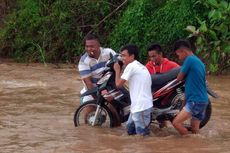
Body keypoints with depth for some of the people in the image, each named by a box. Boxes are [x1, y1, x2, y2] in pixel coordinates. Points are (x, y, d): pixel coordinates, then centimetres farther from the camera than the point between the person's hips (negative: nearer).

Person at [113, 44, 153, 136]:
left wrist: (117, 70, 4)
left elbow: (118, 84, -11)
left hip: (141, 107, -10)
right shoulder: (141, 67, 19)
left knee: (142, 134, -9)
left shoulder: (131, 66, -10)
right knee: (130, 128, 20)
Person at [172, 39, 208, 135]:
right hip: (203, 100, 10)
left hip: (195, 101, -10)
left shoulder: (189, 60, -11)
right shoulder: (199, 62, 17)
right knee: (194, 130, 13)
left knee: (176, 122, -15)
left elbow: (179, 78, -3)